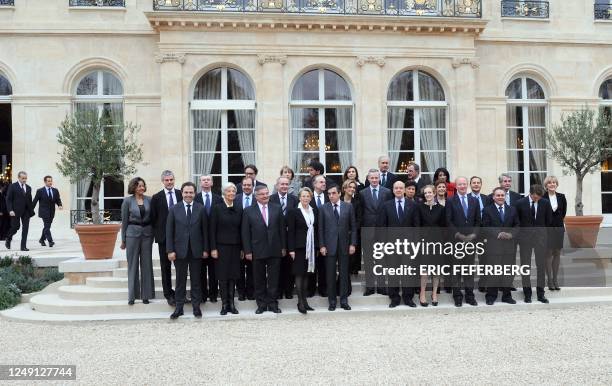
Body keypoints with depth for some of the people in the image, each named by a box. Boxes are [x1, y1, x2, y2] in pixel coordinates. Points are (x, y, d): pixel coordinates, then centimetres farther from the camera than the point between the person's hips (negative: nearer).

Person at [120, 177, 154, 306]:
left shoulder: (149, 200, 5)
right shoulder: (127, 201, 0)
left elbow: (152, 218, 9)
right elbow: (124, 221, 2)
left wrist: (153, 234, 5)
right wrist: (123, 240, 3)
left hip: (147, 233, 2)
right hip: (133, 233, -2)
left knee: (147, 264, 4)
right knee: (133, 265, 3)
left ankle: (146, 294, 12)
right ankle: (132, 295, 11)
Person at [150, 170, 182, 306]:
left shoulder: (182, 195, 5)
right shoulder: (156, 197, 2)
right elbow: (153, 218, 4)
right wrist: (157, 233, -1)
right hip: (164, 236, -1)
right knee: (165, 266, 6)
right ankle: (168, 294, 14)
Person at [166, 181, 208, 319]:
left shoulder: (200, 209, 2)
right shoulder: (174, 209, 1)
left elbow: (205, 230, 2)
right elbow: (169, 231, 0)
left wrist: (205, 249, -1)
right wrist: (170, 250, -6)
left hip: (196, 250, 0)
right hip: (180, 250, 0)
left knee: (196, 280, 8)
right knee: (180, 280, 8)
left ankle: (196, 307, 17)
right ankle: (179, 307, 17)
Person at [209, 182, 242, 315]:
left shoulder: (239, 209, 7)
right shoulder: (217, 208, -3)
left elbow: (240, 229, 10)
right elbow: (212, 229, -5)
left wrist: (242, 248, 7)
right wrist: (213, 248, -10)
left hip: (235, 247, 3)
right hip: (221, 246, -3)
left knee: (233, 276, 5)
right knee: (223, 276, 1)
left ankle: (231, 303, 14)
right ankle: (224, 304, 10)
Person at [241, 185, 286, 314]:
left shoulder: (277, 208, 5)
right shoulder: (248, 211, 0)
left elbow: (282, 229, 6)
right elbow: (245, 233, -2)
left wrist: (283, 247, 2)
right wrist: (247, 251, -6)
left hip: (275, 250, 1)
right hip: (257, 251, -1)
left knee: (273, 279, 7)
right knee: (259, 280, 8)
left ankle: (273, 303, 17)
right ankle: (261, 304, 19)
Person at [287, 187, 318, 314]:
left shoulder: (315, 211, 11)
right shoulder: (293, 211, -3)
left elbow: (317, 229, 12)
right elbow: (290, 231, -7)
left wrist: (317, 246, 8)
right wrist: (291, 249, -12)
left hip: (311, 247, 5)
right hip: (299, 247, -5)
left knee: (306, 274, 10)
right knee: (299, 274, -2)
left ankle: (305, 301, 17)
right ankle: (300, 302, 2)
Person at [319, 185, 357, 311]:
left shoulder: (348, 207, 3)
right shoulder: (323, 208, 2)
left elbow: (353, 227, 5)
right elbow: (321, 229, 2)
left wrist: (352, 244, -2)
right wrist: (322, 245, -4)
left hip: (344, 245, 1)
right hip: (329, 246, 0)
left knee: (344, 273, 5)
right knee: (330, 274, 4)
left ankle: (344, 300, 14)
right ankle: (332, 301, 14)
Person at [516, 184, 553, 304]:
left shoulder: (545, 203, -2)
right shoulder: (520, 203, -6)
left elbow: (549, 220, 10)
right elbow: (516, 219, 5)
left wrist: (541, 230, 14)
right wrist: (525, 230, 9)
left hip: (540, 236, 1)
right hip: (525, 236, -1)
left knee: (541, 265, 4)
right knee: (525, 265, 3)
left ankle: (540, 293, 12)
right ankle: (527, 293, 11)